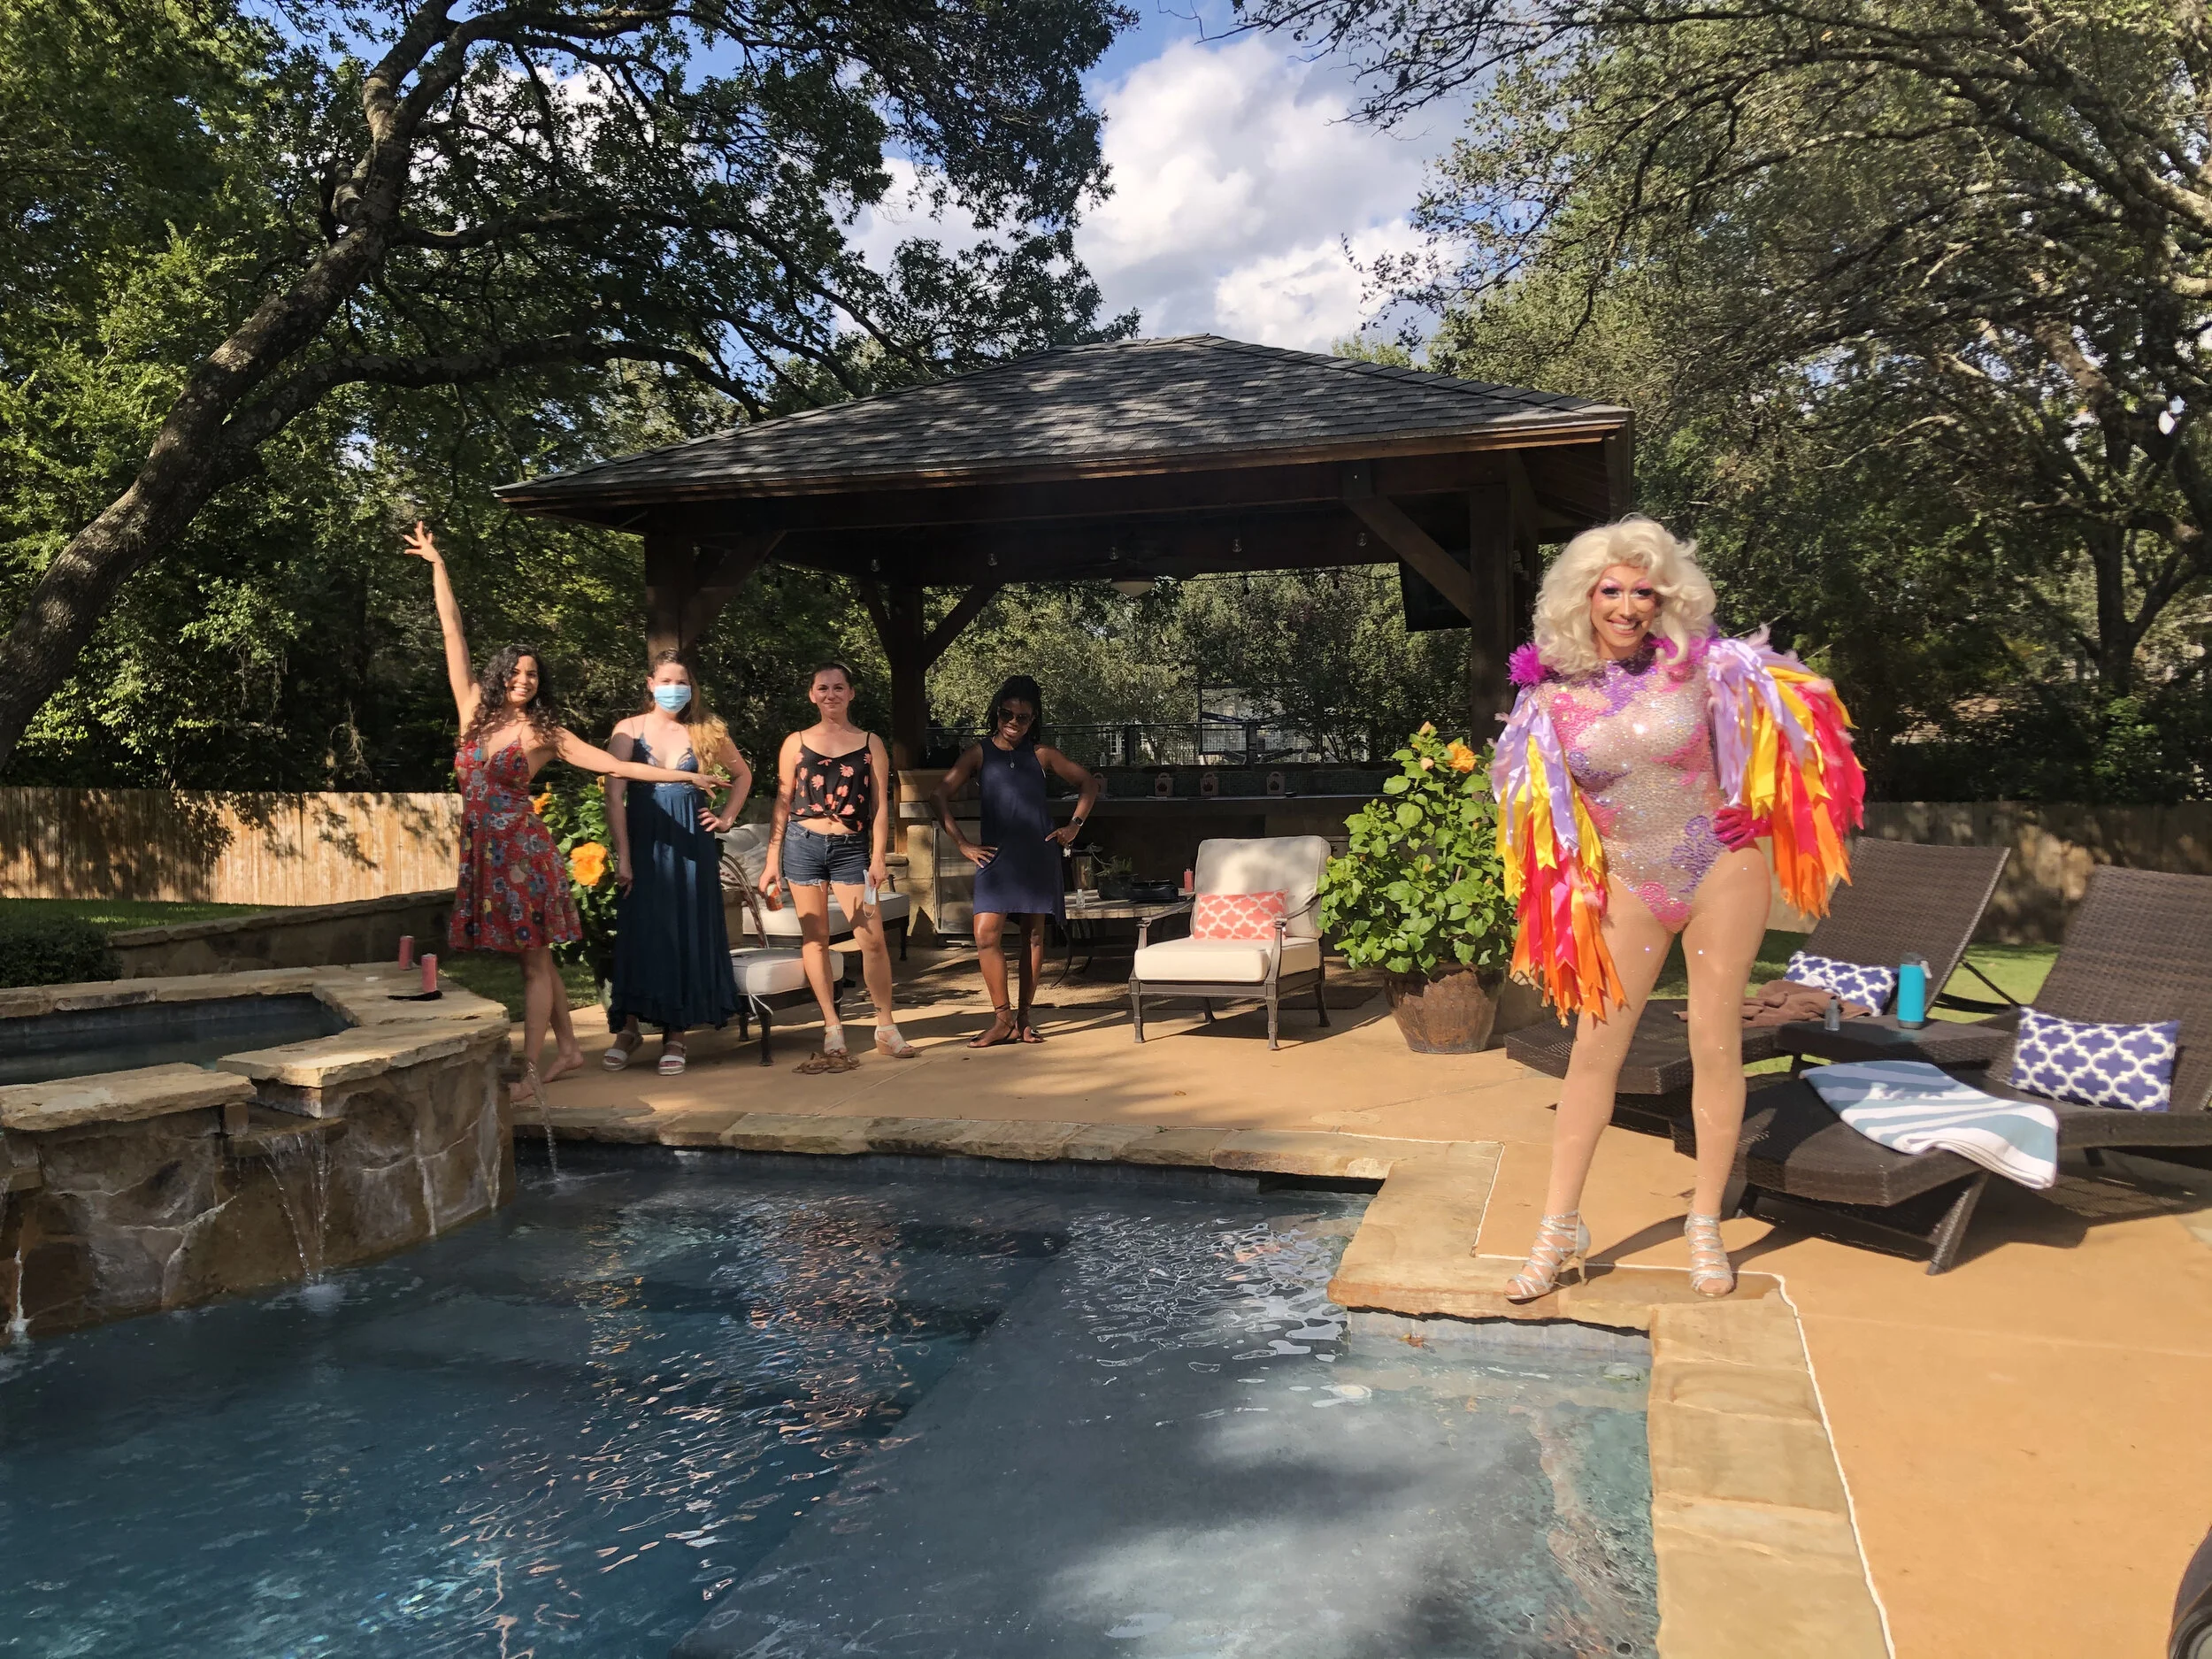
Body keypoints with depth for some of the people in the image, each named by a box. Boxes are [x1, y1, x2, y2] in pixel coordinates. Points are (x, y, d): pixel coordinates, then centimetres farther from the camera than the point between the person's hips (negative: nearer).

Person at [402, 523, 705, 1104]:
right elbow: (453, 634, 9)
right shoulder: (475, 711, 7)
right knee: (534, 955, 10)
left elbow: (614, 765, -2)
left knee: (533, 957, -2)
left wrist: (681, 775, -8)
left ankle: (532, 1071, -1)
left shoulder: (545, 733, -1)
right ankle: (568, 1048, 21)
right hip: (481, 848, 4)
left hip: (522, 849, -4)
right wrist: (437, 565, 12)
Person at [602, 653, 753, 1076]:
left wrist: (727, 818, 9)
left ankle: (675, 1035, 10)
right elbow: (615, 796, -7)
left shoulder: (706, 732, 5)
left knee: (687, 934, 2)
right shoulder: (629, 729, -1)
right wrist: (622, 857, -13)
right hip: (643, 844, -1)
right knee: (639, 932, 1)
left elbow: (743, 774, 21)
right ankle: (628, 1028, 15)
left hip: (690, 845, 1)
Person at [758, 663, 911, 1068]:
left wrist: (879, 857, -5)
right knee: (814, 938, 3)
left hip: (851, 849, -1)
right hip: (804, 845, 1)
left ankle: (886, 1027, 7)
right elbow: (782, 805, 9)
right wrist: (772, 862, 5)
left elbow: (880, 806, 5)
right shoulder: (796, 743, 8)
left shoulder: (870, 744, 7)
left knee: (872, 937, -6)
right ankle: (832, 1031, 11)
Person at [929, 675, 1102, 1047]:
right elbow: (940, 796, 1)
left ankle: (1024, 1017, 14)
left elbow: (1089, 783, 15)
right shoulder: (980, 753, 4)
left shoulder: (1041, 754, 7)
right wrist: (963, 844, -4)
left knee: (1033, 935, 4)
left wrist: (1074, 825, 5)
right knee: (986, 935, -12)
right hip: (996, 855, -1)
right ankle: (1002, 1019, -2)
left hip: (1039, 855, 1)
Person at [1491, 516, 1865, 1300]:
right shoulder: (1554, 696, -5)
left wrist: (1751, 811, 1)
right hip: (1626, 885, 1)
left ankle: (1706, 1226, 19)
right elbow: (1539, 799, 8)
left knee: (1717, 1046, 4)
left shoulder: (1699, 665, -7)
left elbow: (1786, 710, 7)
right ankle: (1559, 1228, 12)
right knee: (1594, 1050, 1)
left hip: (1721, 872, 0)